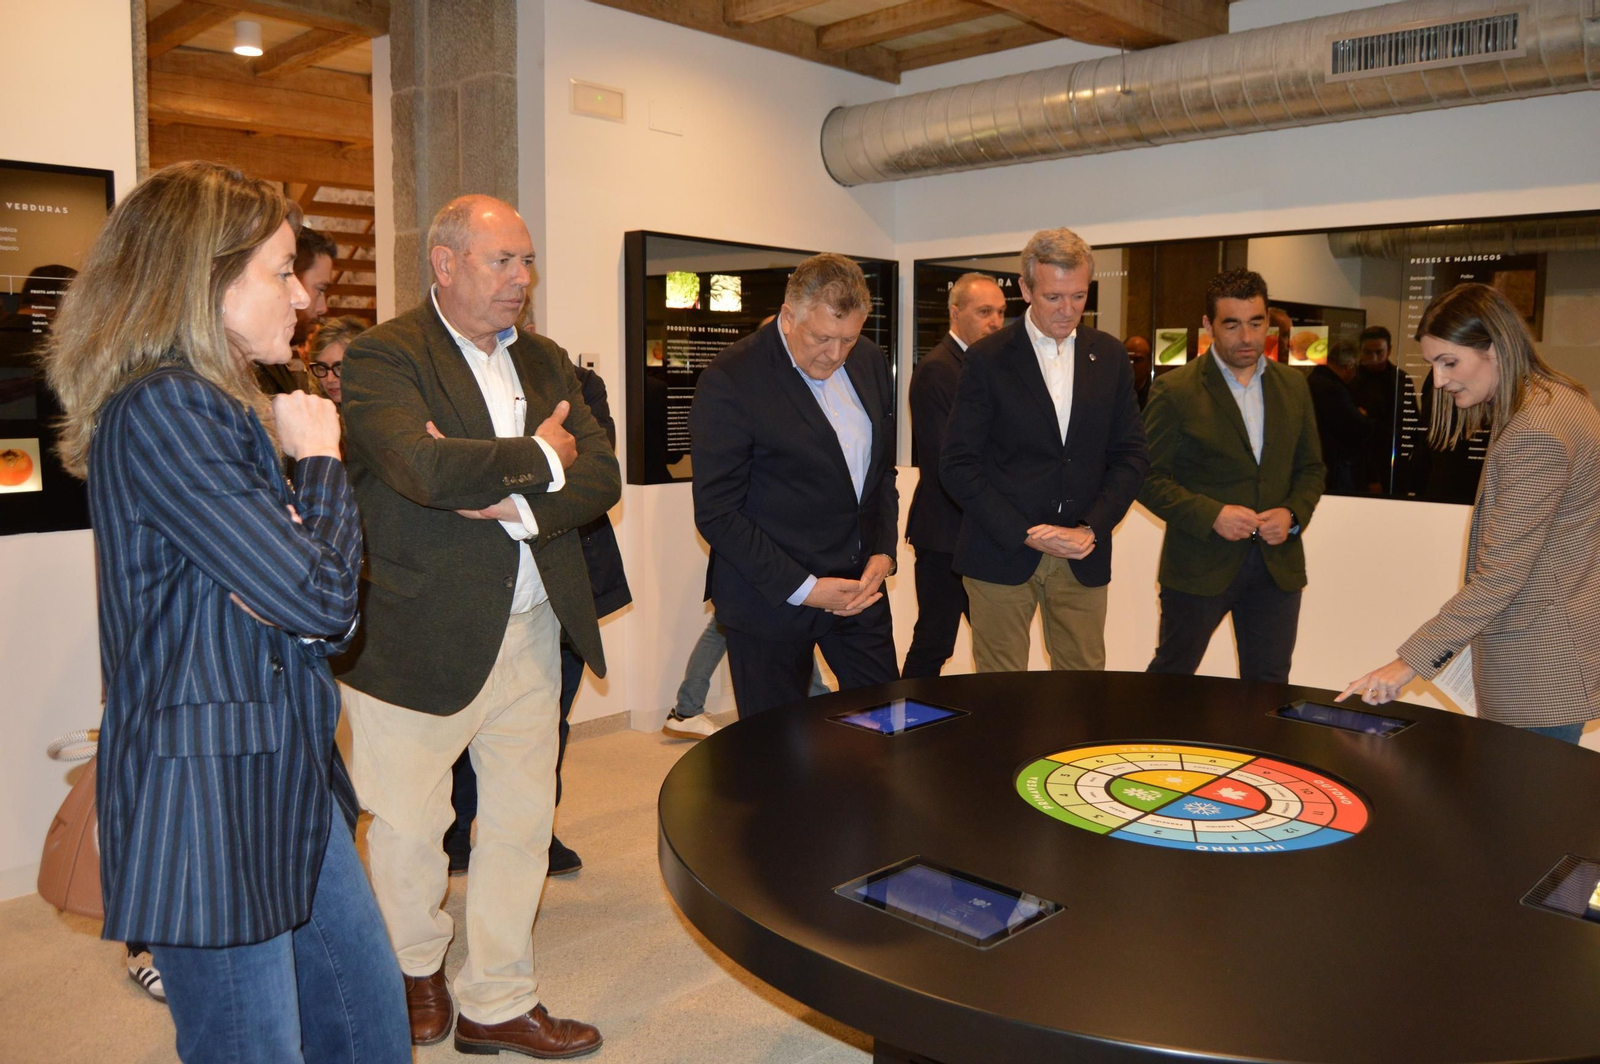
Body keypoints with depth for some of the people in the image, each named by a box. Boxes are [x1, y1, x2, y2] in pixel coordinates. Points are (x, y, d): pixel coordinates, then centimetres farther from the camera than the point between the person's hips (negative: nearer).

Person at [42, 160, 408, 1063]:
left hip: (285, 783, 9)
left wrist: (305, 595, -12)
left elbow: (327, 604, 12)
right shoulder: (163, 410, -19)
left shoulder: (221, 405, 13)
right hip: (210, 798, -9)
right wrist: (319, 460, -6)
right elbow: (321, 596, -22)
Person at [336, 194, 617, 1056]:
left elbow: (600, 476, 1)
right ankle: (414, 970, 39)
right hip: (416, 638, -6)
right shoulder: (383, 356, -10)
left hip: (529, 631, 6)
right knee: (408, 826, 10)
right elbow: (421, 468, -28)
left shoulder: (545, 362, 11)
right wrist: (538, 458, -14)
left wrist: (518, 505, -17)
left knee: (523, 822, 13)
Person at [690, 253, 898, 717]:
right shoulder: (730, 380, -16)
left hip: (858, 586, 6)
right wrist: (802, 588, -18)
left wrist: (884, 551, 1)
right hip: (772, 597, -5)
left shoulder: (870, 361, 5)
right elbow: (716, 513, -16)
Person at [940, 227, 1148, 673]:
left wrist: (1092, 528, -6)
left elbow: (1131, 453, 9)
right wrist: (1025, 534, -13)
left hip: (1082, 556, 3)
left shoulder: (1109, 355, 7)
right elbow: (957, 465, -6)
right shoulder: (988, 358, -3)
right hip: (1001, 553, -3)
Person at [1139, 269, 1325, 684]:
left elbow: (1312, 467, 14)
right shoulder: (1174, 390, -7)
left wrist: (1293, 514, -6)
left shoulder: (1293, 385, 9)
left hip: (1277, 564, 4)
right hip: (1199, 566, -4)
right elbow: (1150, 478, -8)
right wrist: (1211, 515, -20)